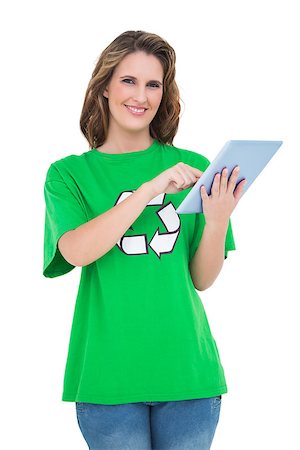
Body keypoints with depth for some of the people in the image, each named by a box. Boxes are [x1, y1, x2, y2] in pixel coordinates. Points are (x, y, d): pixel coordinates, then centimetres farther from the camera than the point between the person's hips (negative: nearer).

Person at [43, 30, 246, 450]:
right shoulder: (69, 173, 4)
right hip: (108, 376, -1)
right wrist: (151, 189, -21)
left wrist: (217, 221, -14)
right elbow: (76, 251, -15)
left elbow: (202, 279, 6)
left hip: (186, 370, 2)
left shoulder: (191, 167, 6)